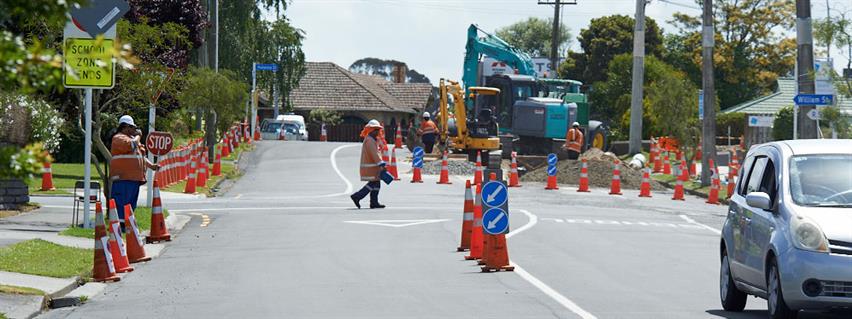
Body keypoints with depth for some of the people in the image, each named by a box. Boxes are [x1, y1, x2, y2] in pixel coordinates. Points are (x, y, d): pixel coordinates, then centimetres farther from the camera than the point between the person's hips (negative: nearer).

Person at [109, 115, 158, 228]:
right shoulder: (119, 138, -6)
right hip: (123, 178, -10)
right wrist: (138, 136, -6)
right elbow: (131, 145, -25)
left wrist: (151, 165, 14)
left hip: (134, 178, 10)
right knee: (121, 202, -12)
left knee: (131, 204, 11)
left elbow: (141, 156, 28)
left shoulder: (132, 138, 23)